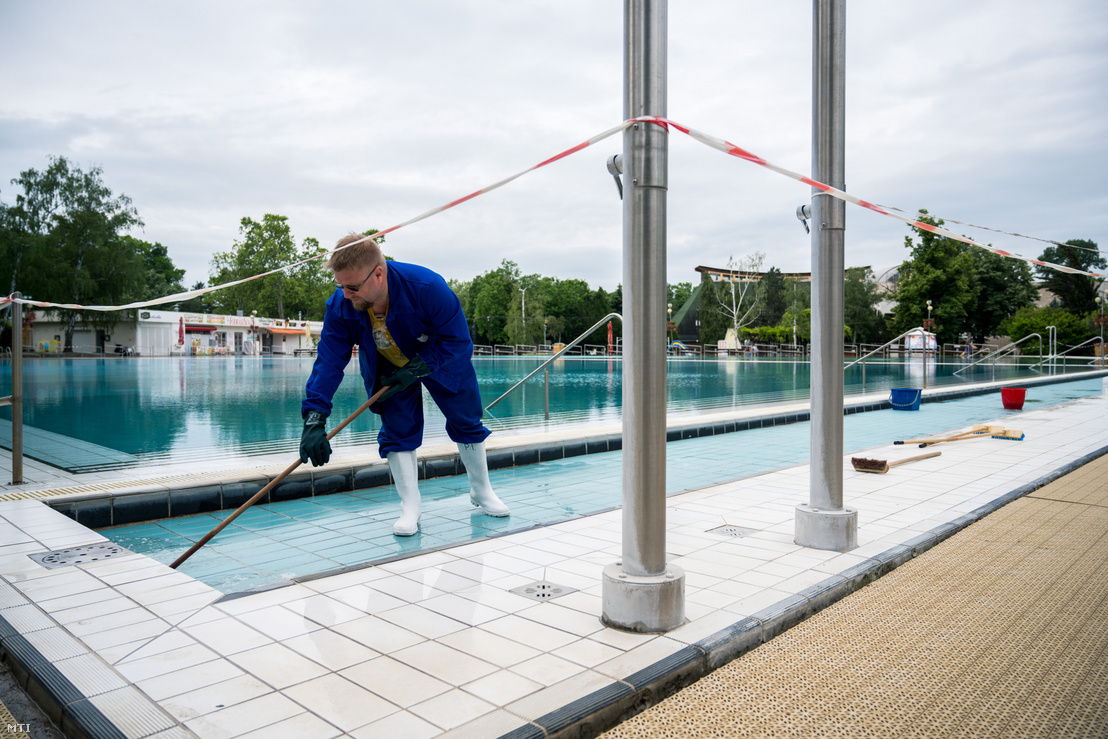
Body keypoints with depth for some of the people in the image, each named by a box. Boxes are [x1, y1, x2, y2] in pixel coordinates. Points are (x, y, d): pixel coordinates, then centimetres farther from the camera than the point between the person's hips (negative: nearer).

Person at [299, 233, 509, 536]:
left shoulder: (428, 287, -41)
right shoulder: (340, 306, -30)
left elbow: (456, 340, -29)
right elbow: (329, 360, -28)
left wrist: (415, 370, -32)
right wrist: (313, 420, -36)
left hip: (442, 360, -1)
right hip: (389, 369, 2)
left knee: (466, 423, 8)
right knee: (397, 431, -7)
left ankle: (482, 491, 28)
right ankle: (410, 508, 6)